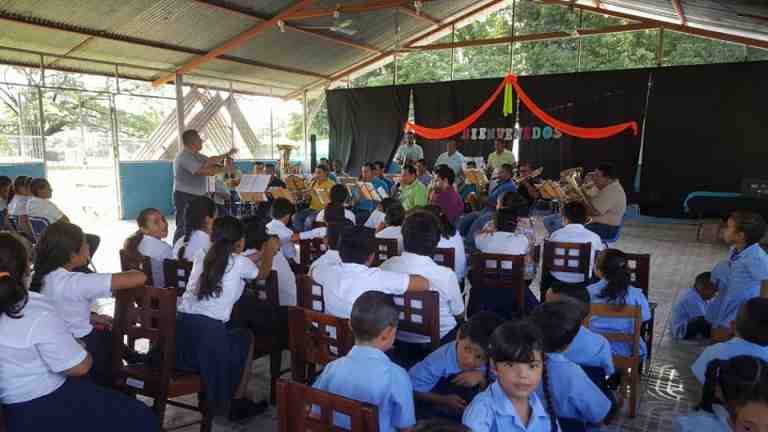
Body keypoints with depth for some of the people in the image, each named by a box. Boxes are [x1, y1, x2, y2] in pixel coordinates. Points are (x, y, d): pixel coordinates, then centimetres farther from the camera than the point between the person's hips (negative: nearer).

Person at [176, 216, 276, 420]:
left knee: (233, 335, 32)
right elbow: (263, 273, 23)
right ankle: (237, 404, 29)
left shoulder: (201, 256, 14)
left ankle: (207, 397, 38)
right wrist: (269, 252, 44)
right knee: (246, 337, 23)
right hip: (208, 332, -6)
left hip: (180, 329, 6)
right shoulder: (239, 262, 1)